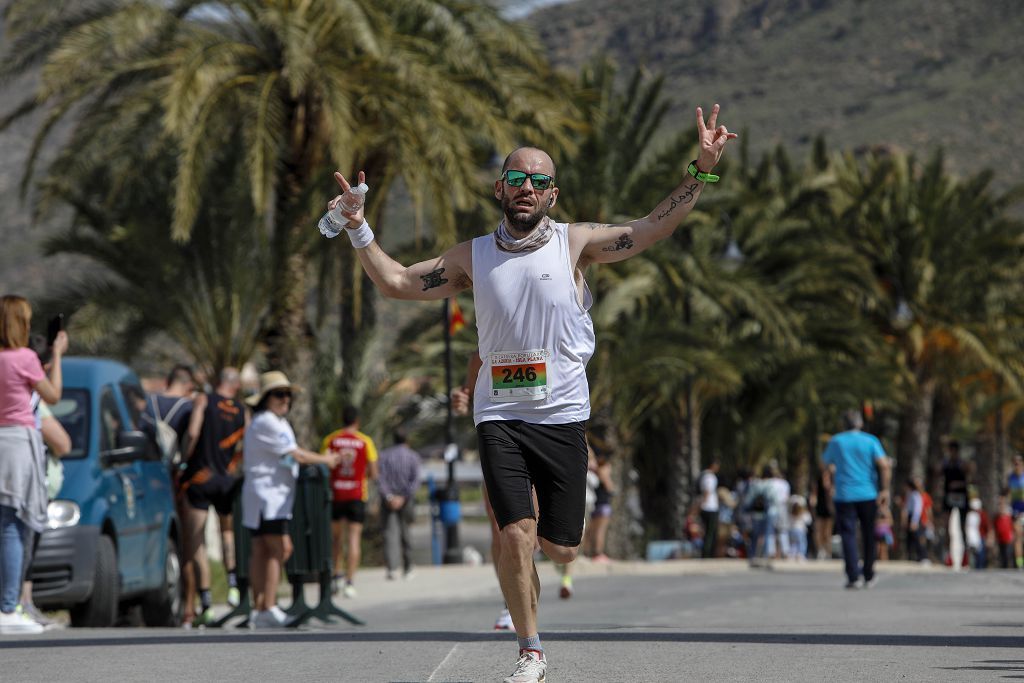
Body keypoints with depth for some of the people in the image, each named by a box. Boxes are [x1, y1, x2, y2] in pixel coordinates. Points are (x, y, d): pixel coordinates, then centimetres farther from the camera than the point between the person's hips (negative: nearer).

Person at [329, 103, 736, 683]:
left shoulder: (576, 243, 1)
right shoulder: (473, 257, 6)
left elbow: (651, 230, -5)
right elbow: (396, 282, 11)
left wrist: (702, 172, -14)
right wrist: (359, 228, 1)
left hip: (563, 416, 0)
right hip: (500, 414, 0)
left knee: (560, 549, 2)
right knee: (515, 536, -13)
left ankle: (547, 520, 41)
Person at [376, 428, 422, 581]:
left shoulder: (384, 455, 6)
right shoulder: (413, 456, 4)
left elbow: (380, 478, -7)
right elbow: (415, 480, -9)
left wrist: (388, 497, -14)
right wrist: (403, 497, -13)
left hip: (388, 499, 0)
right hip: (406, 500, 0)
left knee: (390, 533, -6)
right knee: (405, 533, 12)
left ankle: (391, 567, -23)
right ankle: (407, 568, 20)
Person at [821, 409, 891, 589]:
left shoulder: (835, 441, 5)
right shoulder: (870, 441, 2)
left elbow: (827, 465, 16)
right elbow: (884, 465, -10)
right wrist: (885, 490, -8)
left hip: (844, 495, -1)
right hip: (868, 495, 1)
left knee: (848, 535, -4)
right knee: (868, 536, 13)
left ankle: (852, 576, -17)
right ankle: (868, 576, 20)